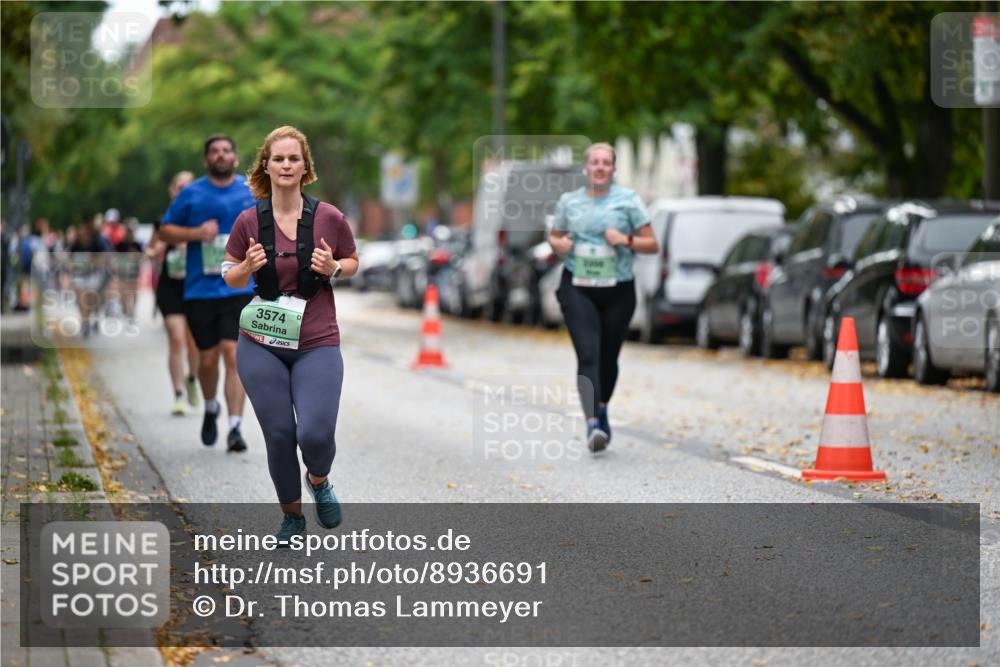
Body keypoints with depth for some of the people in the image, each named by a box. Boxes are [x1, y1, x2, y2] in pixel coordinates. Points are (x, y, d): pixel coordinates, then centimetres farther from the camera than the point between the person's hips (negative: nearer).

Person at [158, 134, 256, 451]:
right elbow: (165, 230, 8)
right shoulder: (191, 194, 4)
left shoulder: (253, 192, 6)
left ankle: (235, 428, -14)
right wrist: (196, 233, -9)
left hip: (239, 290, -1)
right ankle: (210, 408, 37)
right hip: (199, 291, 1)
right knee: (207, 359, 8)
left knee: (234, 355, -13)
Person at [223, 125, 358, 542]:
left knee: (316, 433, -15)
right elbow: (230, 277, 8)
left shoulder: (328, 218, -5)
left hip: (316, 344, -1)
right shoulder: (249, 221, -3)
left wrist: (334, 269, -11)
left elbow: (353, 263, 11)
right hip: (261, 347, 1)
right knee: (279, 434, 2)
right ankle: (292, 515, 25)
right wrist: (248, 266, -14)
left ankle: (319, 481, 21)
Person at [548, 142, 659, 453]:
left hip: (617, 290, 0)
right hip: (577, 289, 0)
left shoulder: (628, 200, 1)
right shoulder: (569, 201, 6)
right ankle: (593, 423, -26)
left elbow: (652, 244, 2)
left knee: (608, 356, 12)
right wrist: (559, 244, -3)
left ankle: (602, 411, 38)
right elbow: (554, 236, 20)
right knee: (588, 354, -16)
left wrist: (625, 240, -16)